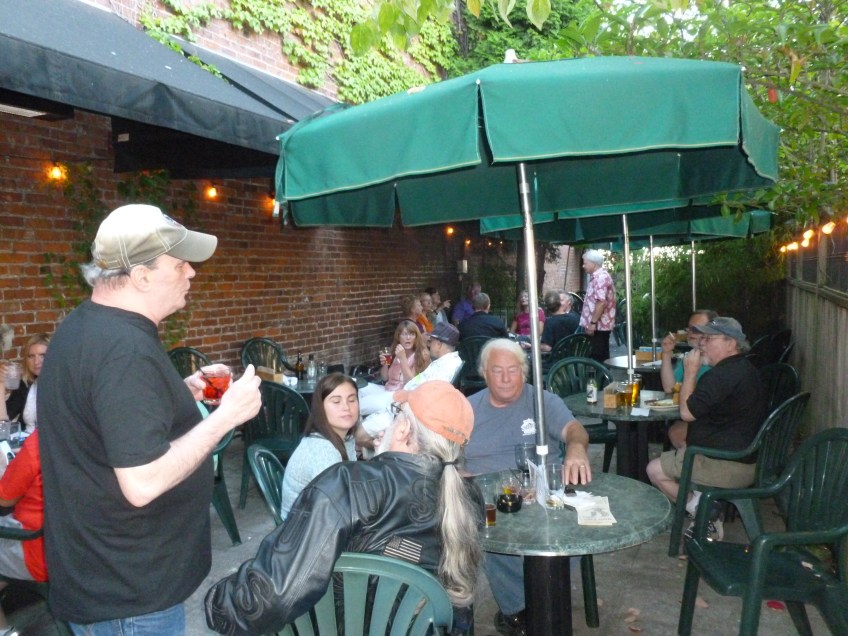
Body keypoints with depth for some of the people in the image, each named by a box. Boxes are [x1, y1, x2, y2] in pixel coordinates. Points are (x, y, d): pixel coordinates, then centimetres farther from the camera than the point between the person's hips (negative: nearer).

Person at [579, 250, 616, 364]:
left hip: (599, 325, -10)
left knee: (599, 357, -6)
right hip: (600, 324, 10)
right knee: (601, 356, 13)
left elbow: (601, 302, -25)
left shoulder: (601, 278, -16)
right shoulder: (597, 277, 17)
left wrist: (593, 323, -24)